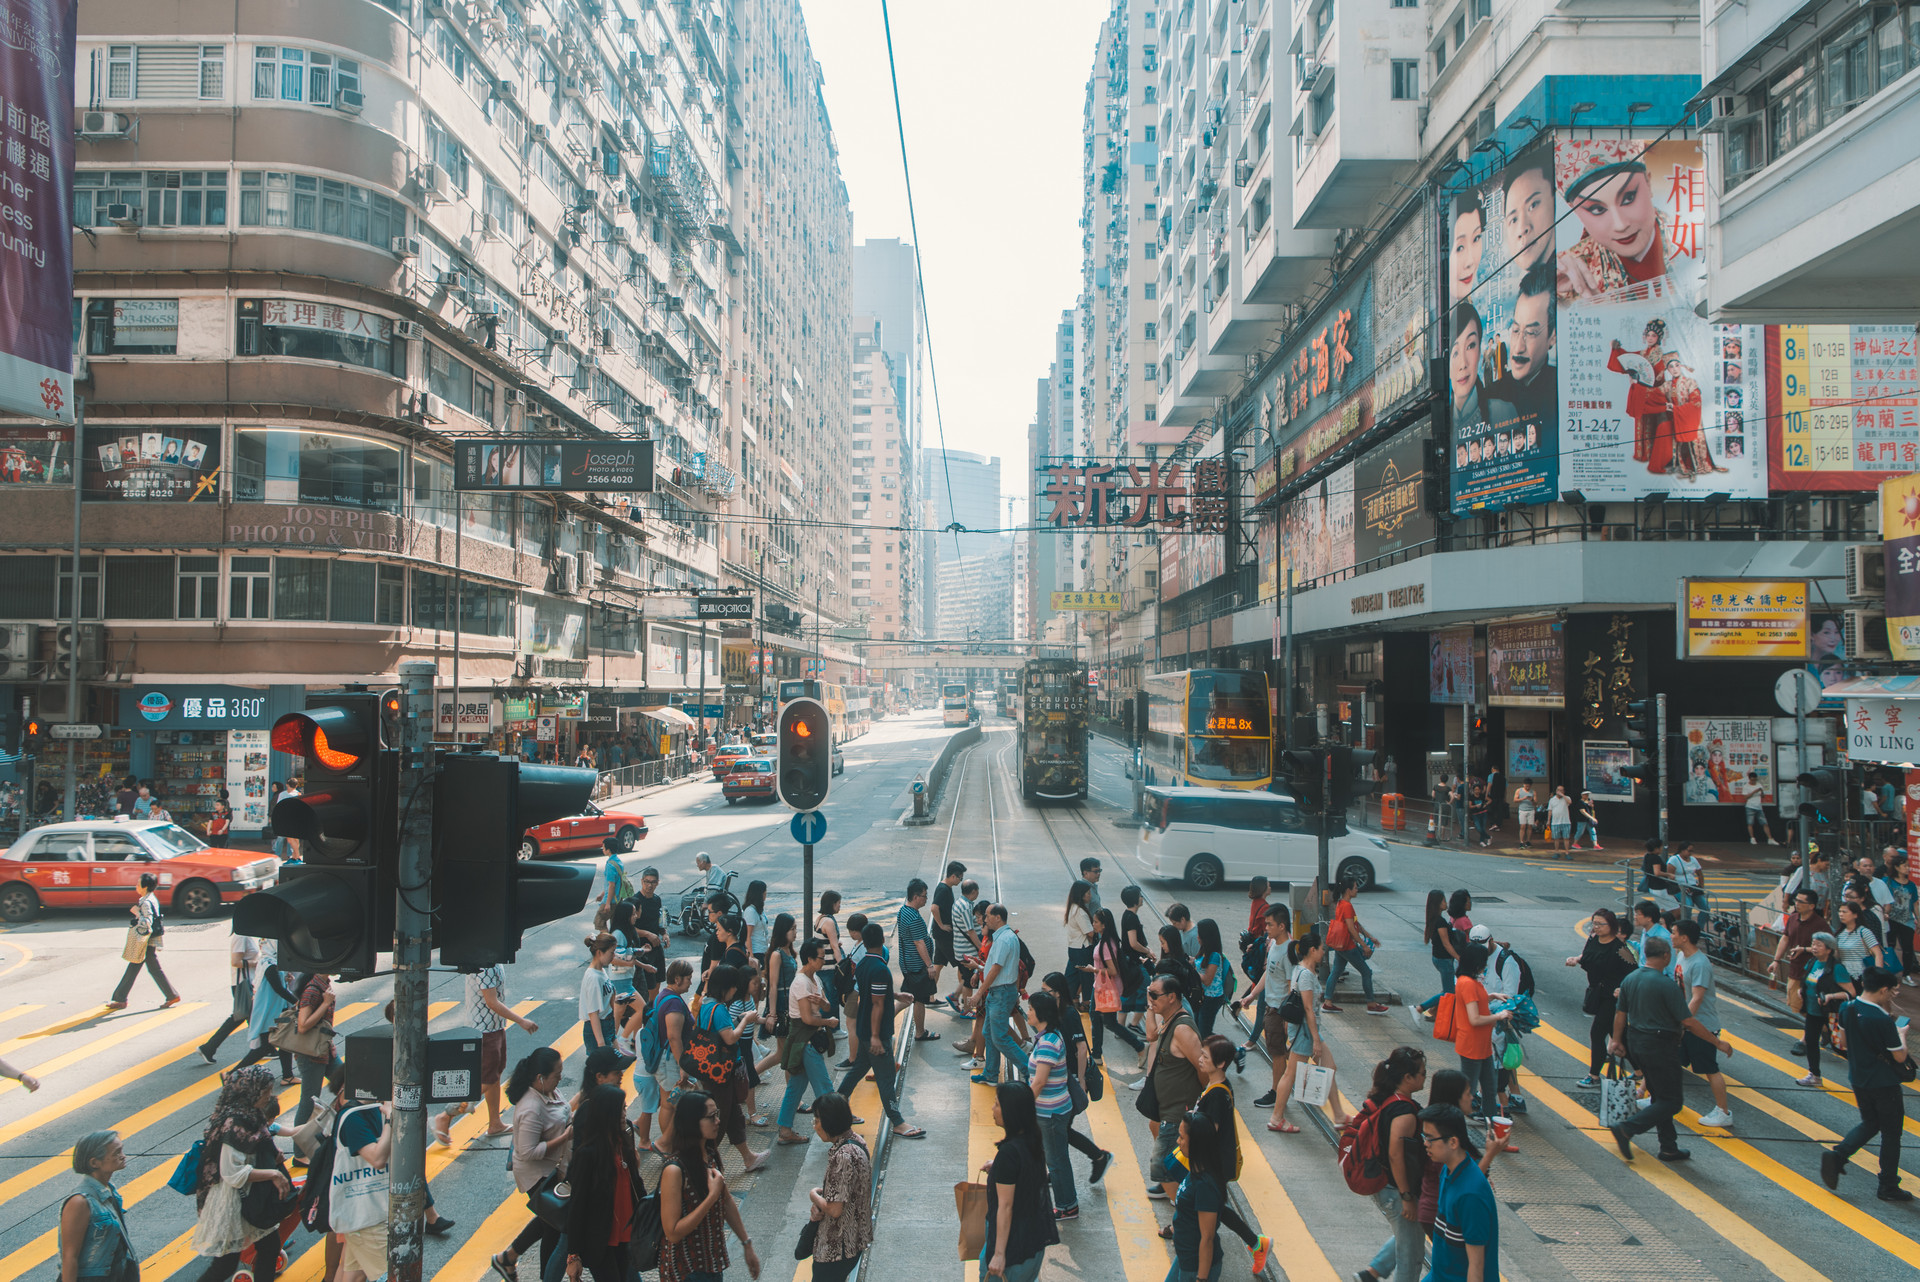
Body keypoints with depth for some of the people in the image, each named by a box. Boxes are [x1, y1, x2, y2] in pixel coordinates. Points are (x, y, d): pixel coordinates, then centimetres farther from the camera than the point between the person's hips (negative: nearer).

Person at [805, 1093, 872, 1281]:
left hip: (839, 1246, -9)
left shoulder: (843, 1156, -29)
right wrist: (819, 1206, -4)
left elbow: (835, 1209, -27)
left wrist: (814, 1195, -8)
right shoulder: (854, 1140, 1)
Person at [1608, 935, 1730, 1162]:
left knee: (1660, 1097, 18)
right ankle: (1627, 1130, -8)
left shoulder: (1629, 980, 3)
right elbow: (1689, 1022, -17)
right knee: (1671, 1101, 2)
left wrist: (1617, 1040, 24)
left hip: (1635, 1043, 8)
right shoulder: (1666, 984, -19)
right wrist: (1717, 1042, -7)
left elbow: (1621, 1013, 12)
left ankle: (1669, 1148, 21)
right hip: (1660, 1046, -8)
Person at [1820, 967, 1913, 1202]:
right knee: (1890, 1132, 10)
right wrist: (1901, 1035, 3)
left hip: (1858, 1079, 6)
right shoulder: (1883, 1020, -26)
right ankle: (1888, 1187, 18)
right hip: (1884, 1084, -6)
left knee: (1869, 1123, 22)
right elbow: (1900, 1056, -17)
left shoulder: (1846, 1010, -6)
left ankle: (1837, 1154, 2)